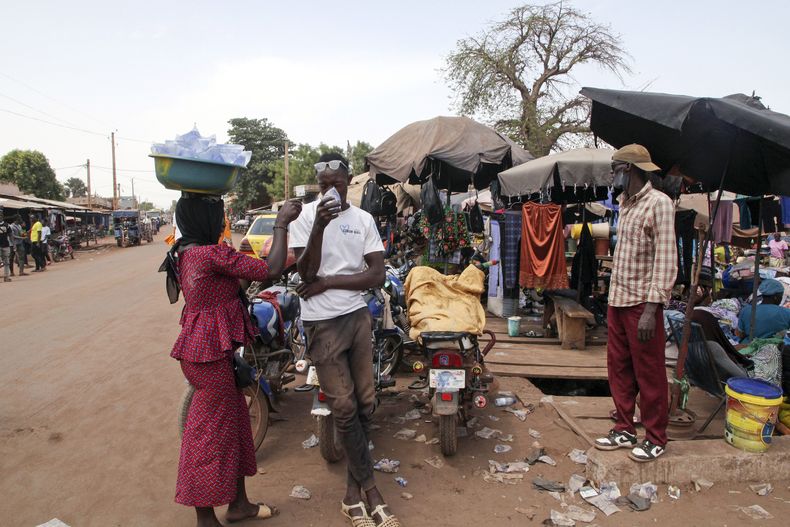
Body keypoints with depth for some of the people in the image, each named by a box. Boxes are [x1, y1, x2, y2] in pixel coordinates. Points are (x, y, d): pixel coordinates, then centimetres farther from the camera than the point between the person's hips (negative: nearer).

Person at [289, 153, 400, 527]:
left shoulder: (364, 219, 5)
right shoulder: (305, 215, -4)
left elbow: (377, 275, -2)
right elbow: (306, 272, -13)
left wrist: (328, 281, -12)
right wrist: (319, 226, -26)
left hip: (357, 316, 4)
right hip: (322, 322, -4)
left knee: (364, 403, 6)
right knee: (344, 407, -3)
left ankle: (353, 490, 22)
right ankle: (370, 491, 12)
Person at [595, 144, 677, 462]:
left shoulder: (658, 203, -12)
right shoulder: (625, 203, 13)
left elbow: (666, 260, -17)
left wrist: (651, 310, -22)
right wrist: (613, 297, 14)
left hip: (642, 302, -8)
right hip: (618, 299, 8)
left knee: (649, 373, 4)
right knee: (619, 367, 14)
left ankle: (655, 439, 19)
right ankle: (625, 430, 27)